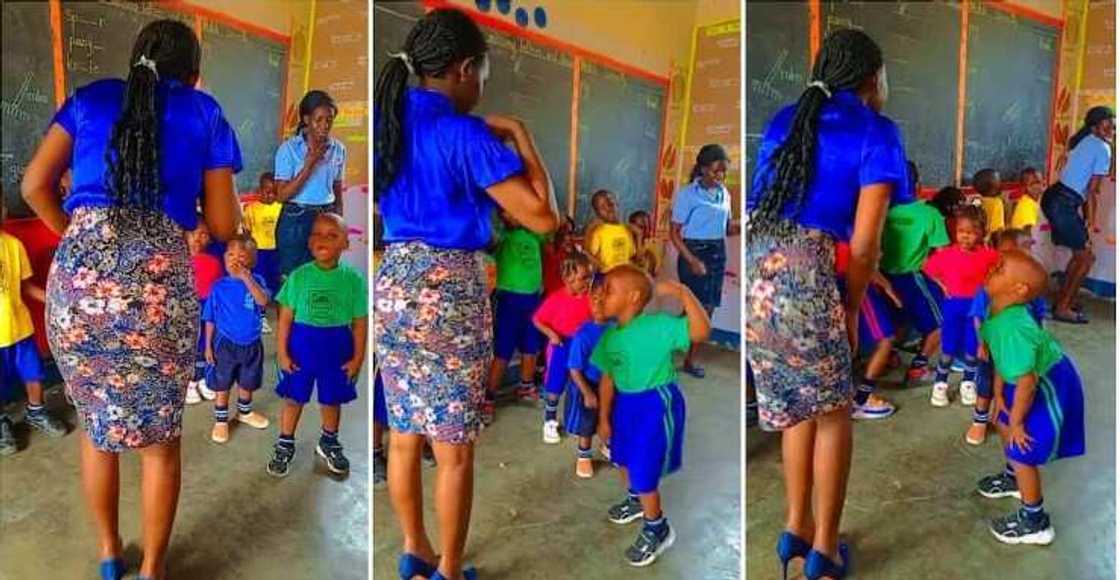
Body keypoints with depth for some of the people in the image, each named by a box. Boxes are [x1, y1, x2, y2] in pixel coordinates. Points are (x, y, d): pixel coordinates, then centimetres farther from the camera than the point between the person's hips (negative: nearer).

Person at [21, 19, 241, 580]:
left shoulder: (90, 98, 18)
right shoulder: (204, 113, 13)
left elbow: (35, 185, 12)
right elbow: (223, 226, 12)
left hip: (79, 275, 2)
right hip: (158, 279, -2)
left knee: (96, 423, 22)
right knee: (160, 436, 15)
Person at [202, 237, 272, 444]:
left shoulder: (256, 281, -9)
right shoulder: (219, 286, -10)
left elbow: (263, 301, -31)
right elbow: (210, 320, -2)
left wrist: (245, 277, -37)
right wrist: (208, 346, -2)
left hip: (251, 344, 1)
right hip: (225, 343, -1)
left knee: (247, 383, 20)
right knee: (222, 385, 10)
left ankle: (245, 412, 43)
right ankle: (221, 421, 26)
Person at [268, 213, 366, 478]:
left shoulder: (353, 279, -7)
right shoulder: (298, 276, -6)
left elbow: (359, 322, -2)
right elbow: (285, 317, -2)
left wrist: (358, 357, -2)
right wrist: (282, 352, -3)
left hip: (336, 347, 0)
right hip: (301, 344, 0)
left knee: (332, 399, 16)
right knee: (293, 398, 10)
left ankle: (329, 442, 38)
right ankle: (285, 445, 29)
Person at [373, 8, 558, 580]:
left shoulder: (390, 123, 6)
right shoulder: (464, 135, -14)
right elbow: (542, 217, -15)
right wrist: (519, 135, -4)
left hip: (392, 286, 7)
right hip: (449, 292, -7)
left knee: (404, 438, 17)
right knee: (454, 450, 6)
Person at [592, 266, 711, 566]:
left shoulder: (658, 325, -24)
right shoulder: (610, 335, -2)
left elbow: (701, 331, -36)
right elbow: (608, 378, 8)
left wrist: (683, 293, -41)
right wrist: (604, 418, 13)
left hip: (657, 404, -8)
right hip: (626, 403, 8)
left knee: (644, 469, 0)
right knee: (623, 458, 27)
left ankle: (657, 530, 25)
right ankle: (636, 499, 58)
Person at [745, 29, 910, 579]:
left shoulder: (786, 119, 23)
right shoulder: (877, 132, 6)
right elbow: (863, 243, -1)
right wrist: (851, 312, 12)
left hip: (752, 265, 6)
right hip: (801, 273, -6)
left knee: (795, 406, 24)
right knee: (832, 411, 13)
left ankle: (796, 528, 32)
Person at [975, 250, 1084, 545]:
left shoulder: (1012, 328, -38)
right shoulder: (996, 312, -8)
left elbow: (1027, 382, -34)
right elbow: (1002, 358, 6)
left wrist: (1017, 422, -20)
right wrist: (999, 394, 11)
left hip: (1050, 387, -10)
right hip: (1035, 378, 10)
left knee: (1022, 450, -2)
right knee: (1004, 422, 27)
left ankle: (1034, 522, 17)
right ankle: (1013, 478, 53)